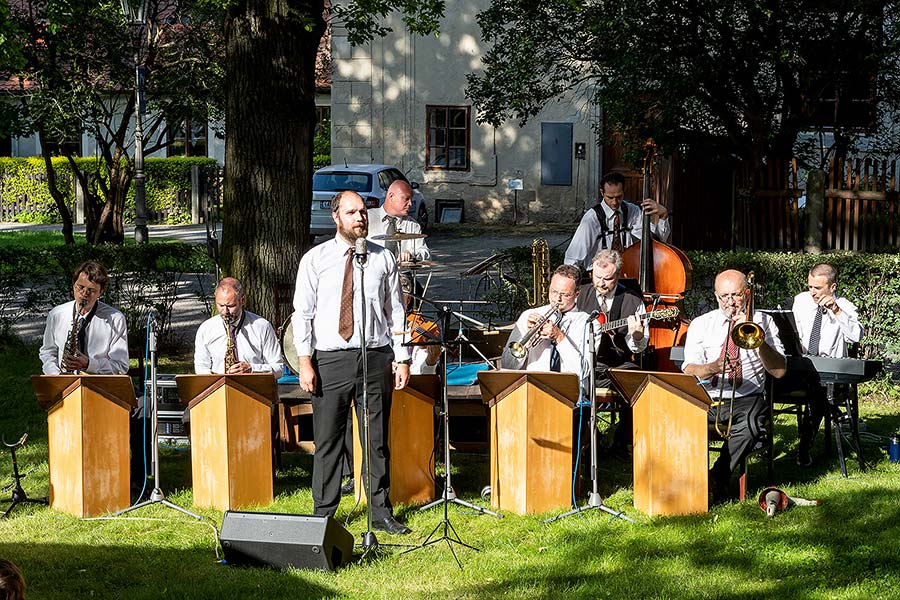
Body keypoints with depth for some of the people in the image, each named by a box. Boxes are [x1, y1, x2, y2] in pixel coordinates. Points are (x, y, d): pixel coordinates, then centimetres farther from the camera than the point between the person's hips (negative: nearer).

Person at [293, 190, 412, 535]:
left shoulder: (383, 259, 8)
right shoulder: (315, 260, 3)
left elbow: (396, 311, 10)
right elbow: (303, 313, 2)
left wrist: (402, 358, 4)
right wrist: (304, 361, -6)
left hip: (377, 357, 2)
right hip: (331, 360, -1)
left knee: (378, 440, 7)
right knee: (328, 440, 0)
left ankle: (381, 513, 16)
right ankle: (323, 514, 10)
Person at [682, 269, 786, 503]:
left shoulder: (763, 322, 11)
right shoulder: (700, 325, 11)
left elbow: (779, 371, 0)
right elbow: (689, 371, -2)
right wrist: (714, 367, -23)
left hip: (745, 401, -1)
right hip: (703, 399, 1)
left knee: (751, 424, -37)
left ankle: (717, 478, -21)